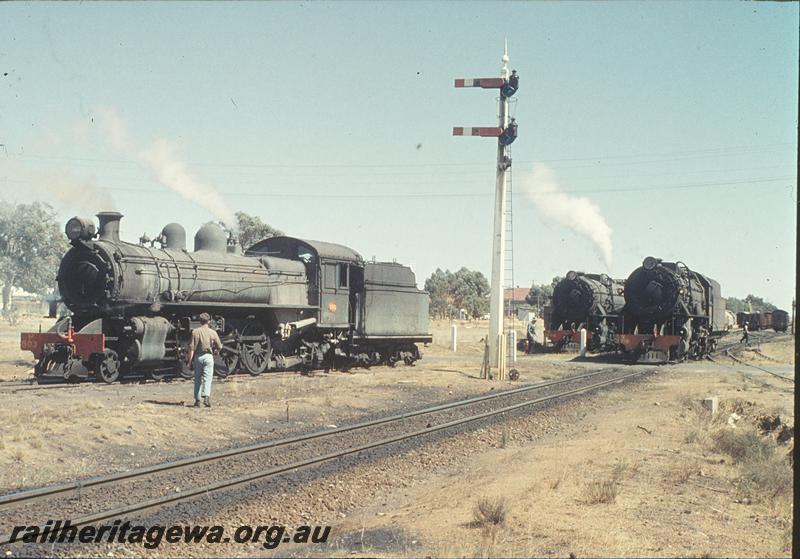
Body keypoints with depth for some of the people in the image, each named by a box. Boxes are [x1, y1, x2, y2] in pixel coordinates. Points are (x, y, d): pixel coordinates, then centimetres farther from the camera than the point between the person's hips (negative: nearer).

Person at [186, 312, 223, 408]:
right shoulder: (213, 332, -2)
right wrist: (215, 351, 22)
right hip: (208, 356, -1)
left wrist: (190, 360, 0)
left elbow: (192, 347, -4)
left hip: (198, 356, 1)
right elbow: (219, 347, 0)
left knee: (197, 378, 10)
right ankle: (206, 397, -19)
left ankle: (197, 400, 12)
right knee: (207, 378, -2)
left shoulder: (195, 332, -2)